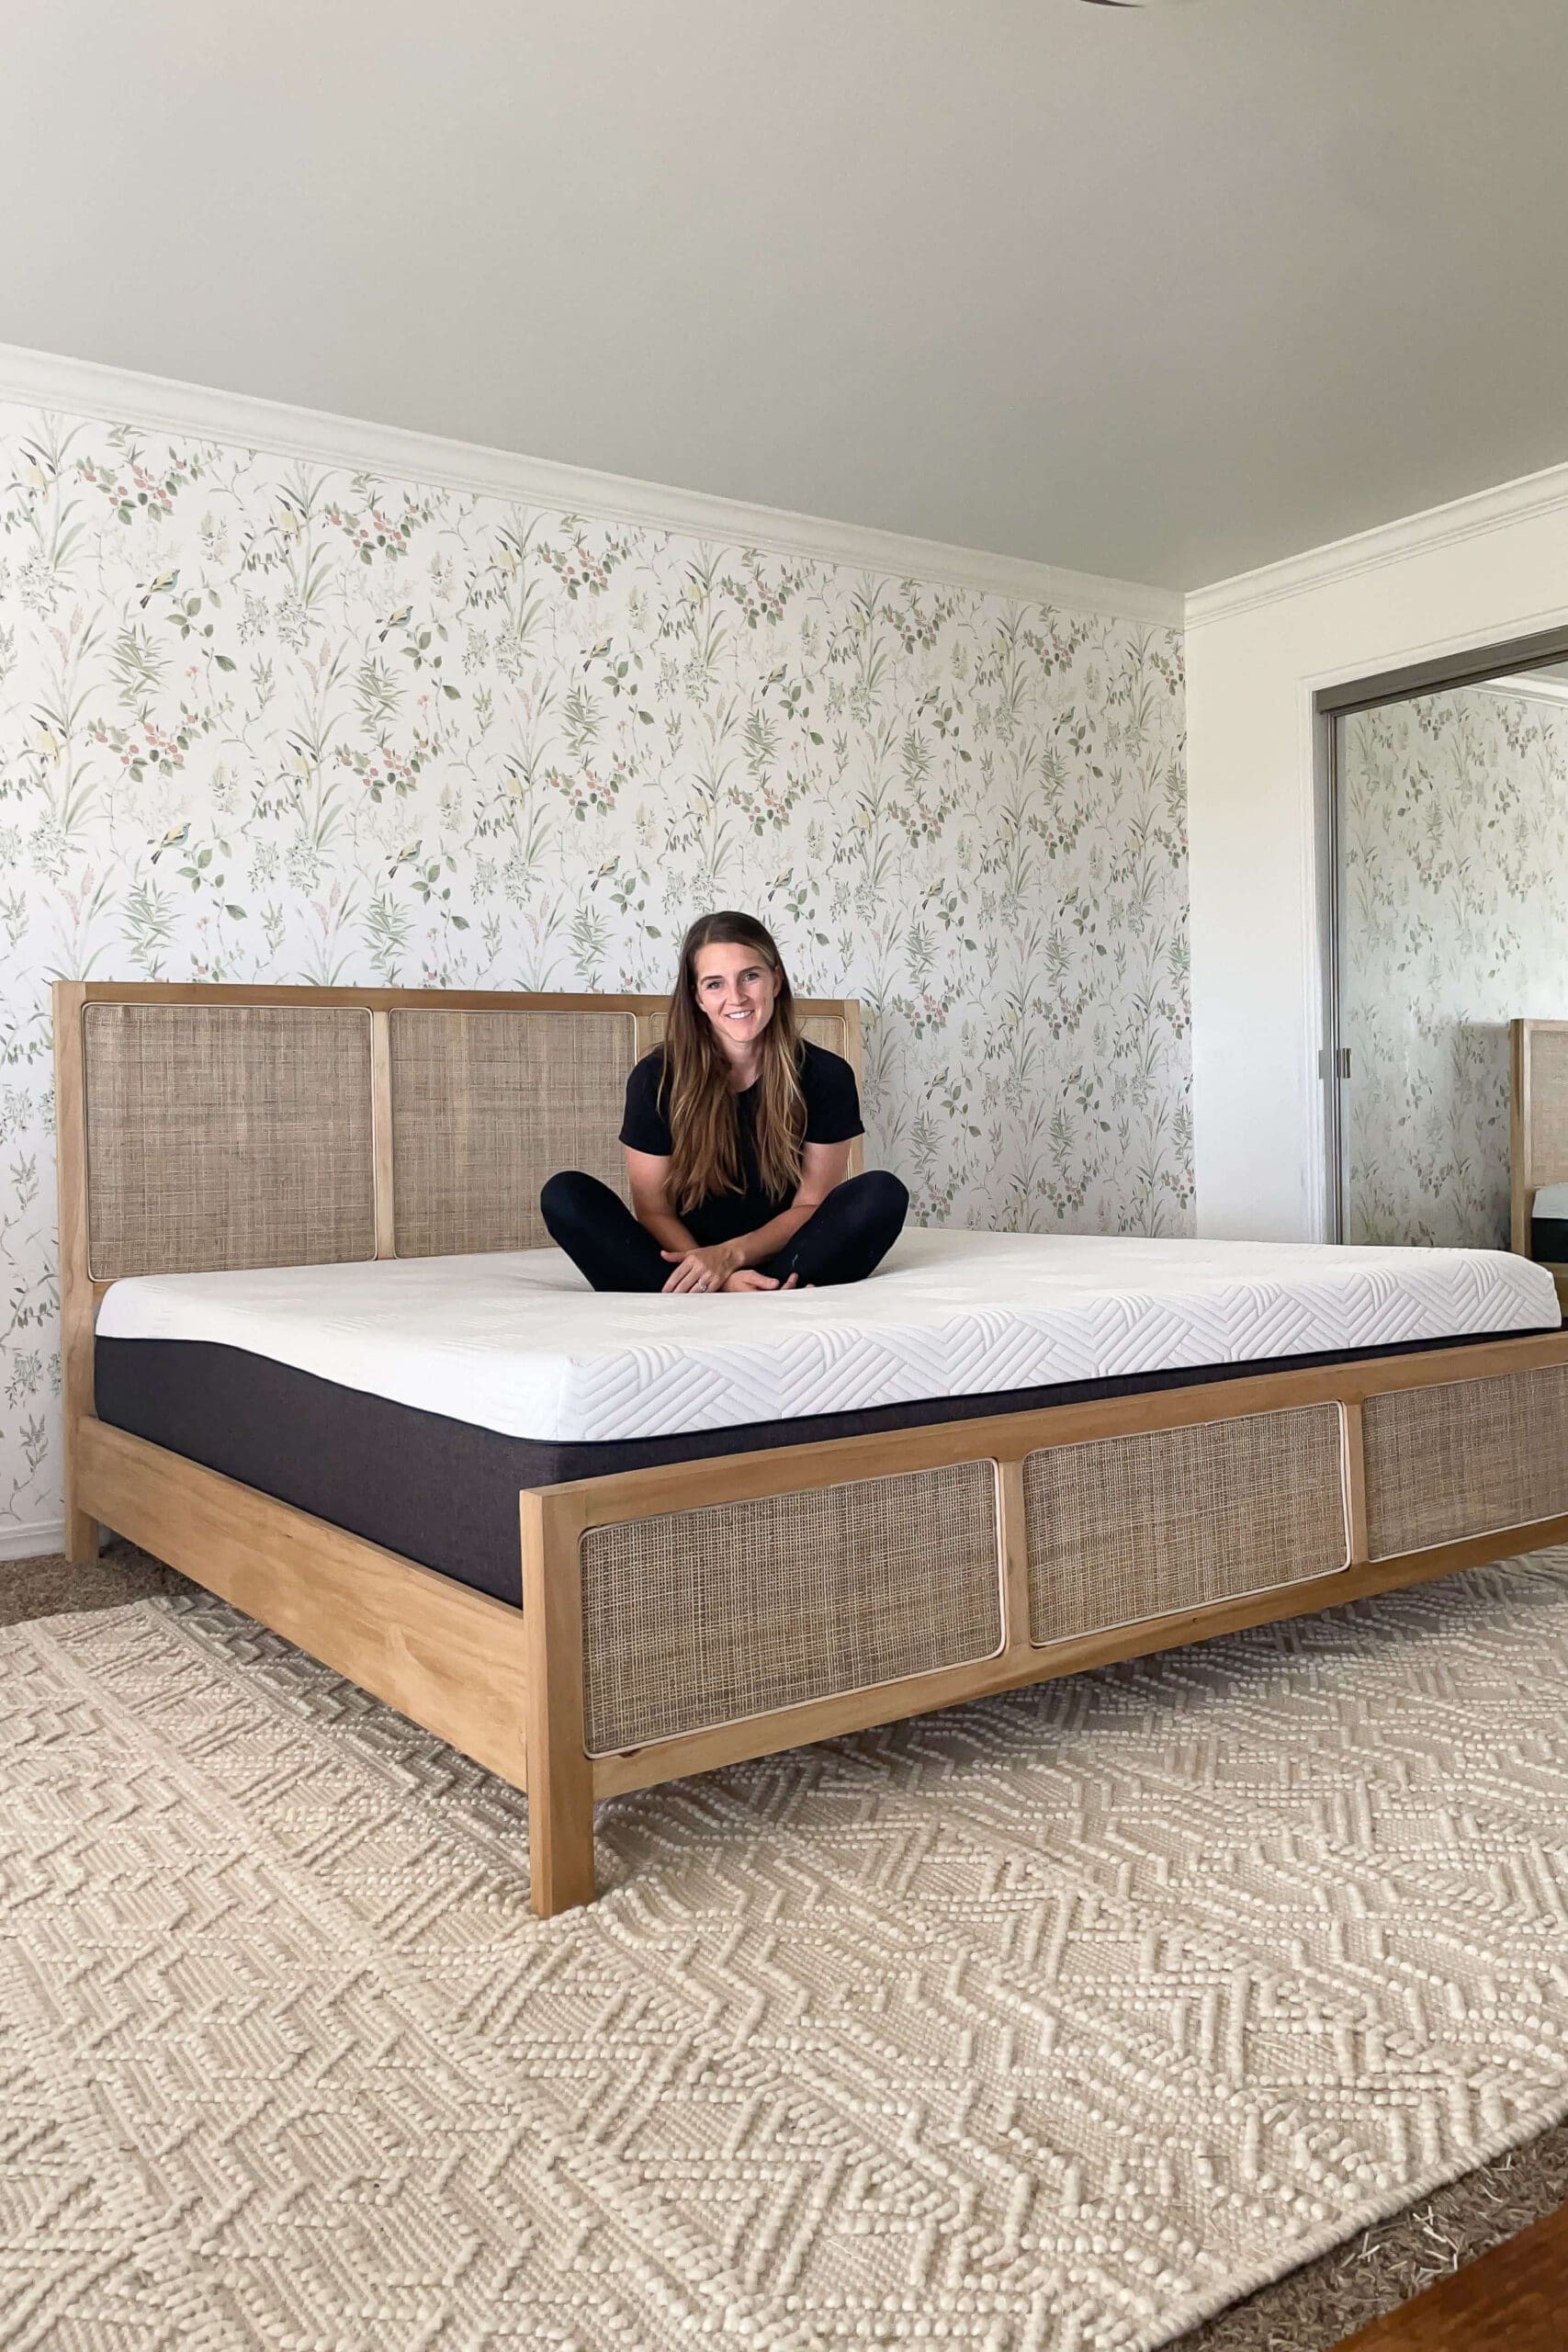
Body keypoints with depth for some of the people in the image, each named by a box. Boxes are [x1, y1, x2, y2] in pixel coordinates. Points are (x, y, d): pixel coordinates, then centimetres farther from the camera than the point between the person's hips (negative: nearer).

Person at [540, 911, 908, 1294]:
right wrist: (718, 1279, -23)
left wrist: (731, 1254, -19)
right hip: (689, 1260, 0)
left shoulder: (826, 1075, -4)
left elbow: (813, 1205, -2)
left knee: (883, 1194, -24)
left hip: (784, 1263, 0)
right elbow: (653, 1211, -5)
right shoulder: (656, 1078, -5)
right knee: (564, 1194, -22)